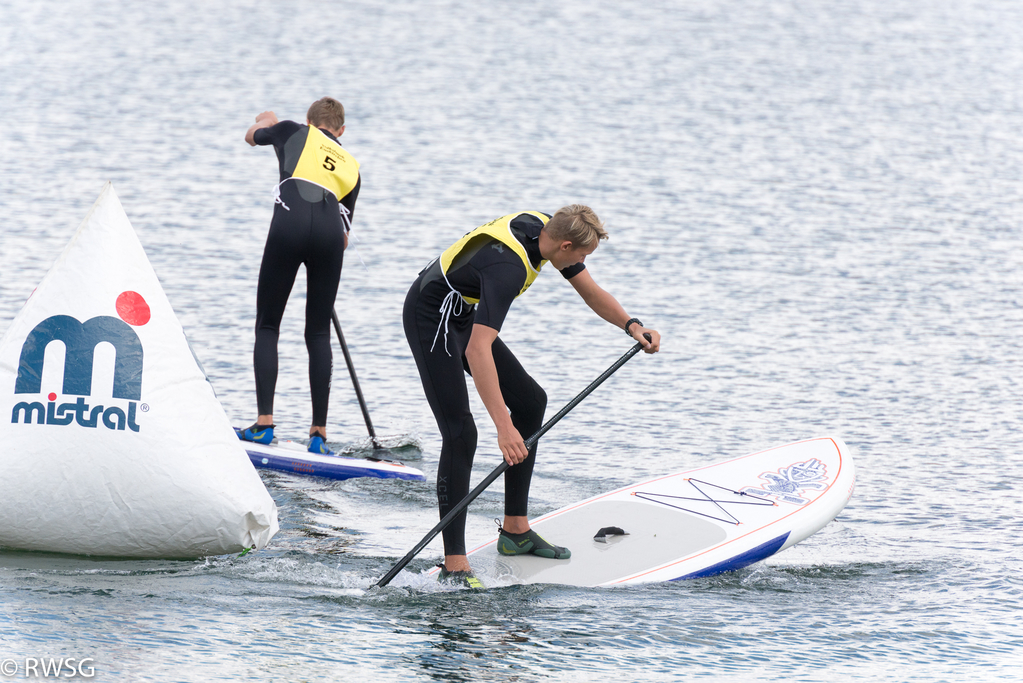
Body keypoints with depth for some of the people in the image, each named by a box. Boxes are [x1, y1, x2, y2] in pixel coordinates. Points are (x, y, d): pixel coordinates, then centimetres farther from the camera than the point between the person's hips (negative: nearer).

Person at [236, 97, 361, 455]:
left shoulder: (294, 132, 24)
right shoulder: (351, 166, 30)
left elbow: (252, 136, 46)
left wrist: (267, 120, 67)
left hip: (290, 222, -2)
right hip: (330, 230, 2)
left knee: (267, 326, 9)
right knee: (319, 334, 11)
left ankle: (264, 422, 0)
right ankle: (319, 432, 5)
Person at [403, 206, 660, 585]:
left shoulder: (547, 229, -7)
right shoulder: (508, 265, -35)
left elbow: (591, 293, 10)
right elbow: (478, 350, -43)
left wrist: (632, 326, -7)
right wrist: (504, 427, -48)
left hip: (463, 316, 10)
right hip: (431, 318, -10)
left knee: (530, 401, 13)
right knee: (460, 434, -19)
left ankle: (515, 529, 19)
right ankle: (454, 566, -20)